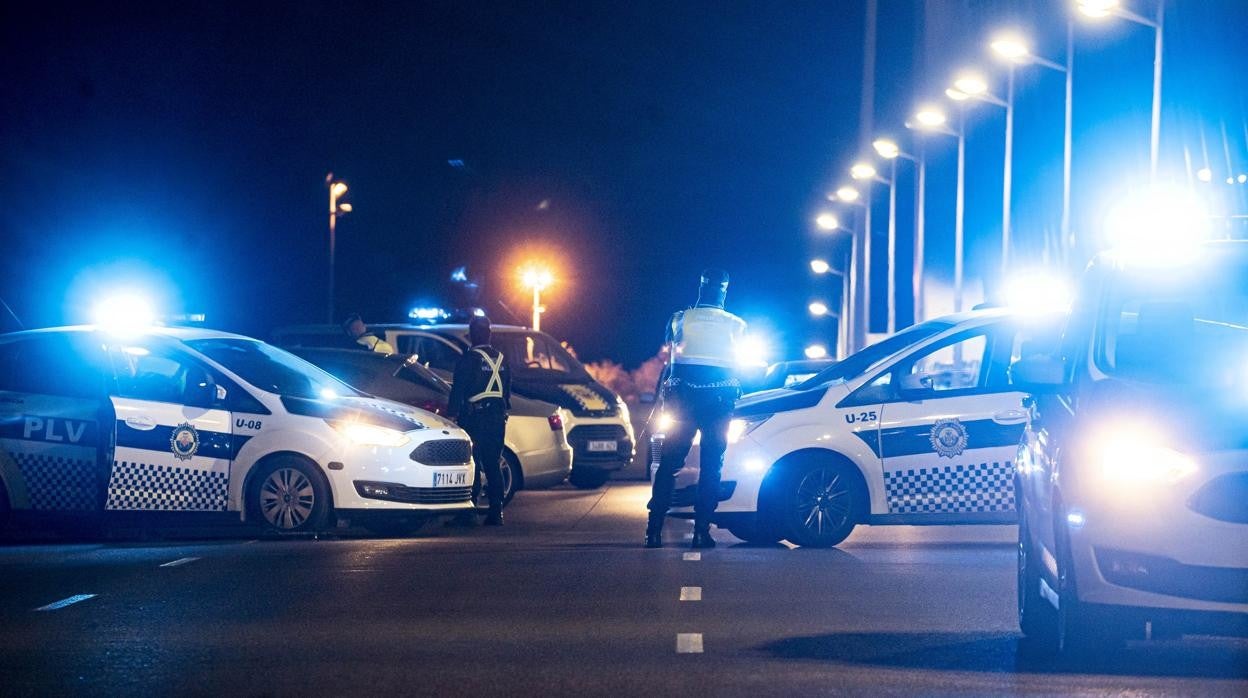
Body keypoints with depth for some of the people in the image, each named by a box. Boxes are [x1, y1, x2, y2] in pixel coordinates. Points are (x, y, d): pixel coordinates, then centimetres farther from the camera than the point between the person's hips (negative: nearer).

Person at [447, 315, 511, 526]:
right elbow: (507, 390, 18)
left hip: (475, 419, -6)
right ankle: (496, 512, 6)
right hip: (497, 417, 6)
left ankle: (469, 511, -8)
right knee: (492, 465, 9)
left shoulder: (469, 358, -9)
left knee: (472, 464, -4)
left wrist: (453, 414, -5)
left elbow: (458, 390, -10)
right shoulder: (501, 359, 12)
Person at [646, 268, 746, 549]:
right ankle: (701, 531, -2)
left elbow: (670, 362, 8)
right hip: (720, 396, 0)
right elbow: (737, 365, 13)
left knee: (670, 461, 3)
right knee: (711, 463, 5)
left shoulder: (679, 319, 5)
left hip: (683, 392, 0)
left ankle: (654, 530, -3)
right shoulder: (736, 324, 6)